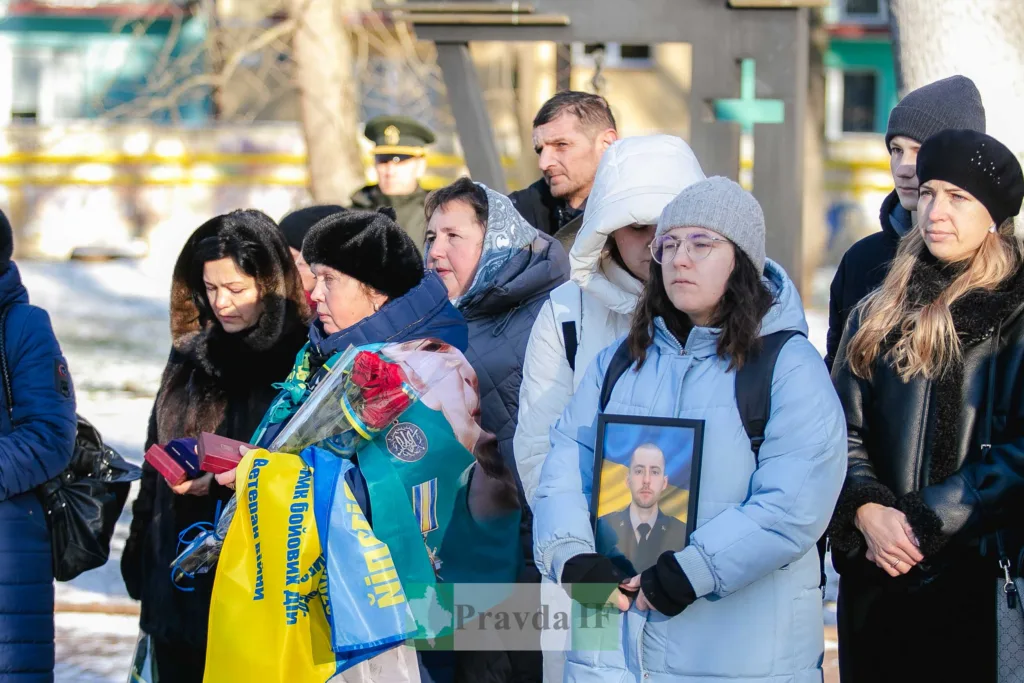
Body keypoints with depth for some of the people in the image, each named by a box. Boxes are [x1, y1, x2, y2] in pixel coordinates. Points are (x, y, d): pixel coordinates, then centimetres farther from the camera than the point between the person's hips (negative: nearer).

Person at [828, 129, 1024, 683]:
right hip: (876, 579, 4)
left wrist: (923, 521, -15)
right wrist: (867, 511, -12)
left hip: (977, 578, -4)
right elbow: (843, 431, 7)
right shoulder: (878, 317, 12)